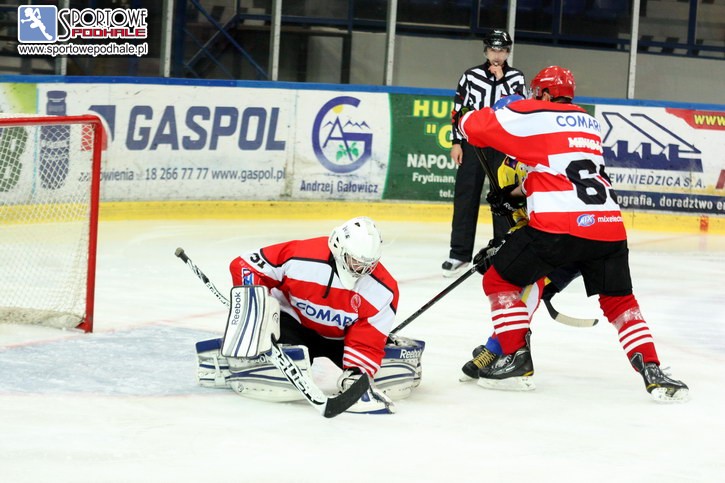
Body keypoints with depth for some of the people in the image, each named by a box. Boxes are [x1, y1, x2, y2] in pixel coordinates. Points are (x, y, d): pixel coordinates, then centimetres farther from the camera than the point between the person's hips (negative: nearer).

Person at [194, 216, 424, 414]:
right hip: (293, 322, -3)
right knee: (284, 380, -35)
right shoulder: (301, 257, -27)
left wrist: (357, 374, -32)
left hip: (340, 337, 3)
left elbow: (367, 340, -18)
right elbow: (246, 264, -18)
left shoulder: (383, 290, -18)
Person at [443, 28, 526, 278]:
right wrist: (456, 143, 0)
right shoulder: (471, 76, 4)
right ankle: (459, 253, 2)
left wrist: (501, 80, -14)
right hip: (472, 141, 0)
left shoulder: (515, 77, 4)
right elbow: (458, 110, 5)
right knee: (465, 196, -2)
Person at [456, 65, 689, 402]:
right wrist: (520, 191, 41)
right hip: (608, 225, 5)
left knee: (500, 281, 12)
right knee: (619, 300, 21)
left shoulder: (532, 115, 6)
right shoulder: (589, 123, 26)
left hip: (558, 224, -5)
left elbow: (474, 125, 8)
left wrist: (465, 119, 30)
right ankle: (652, 372, 6)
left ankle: (517, 361, 6)